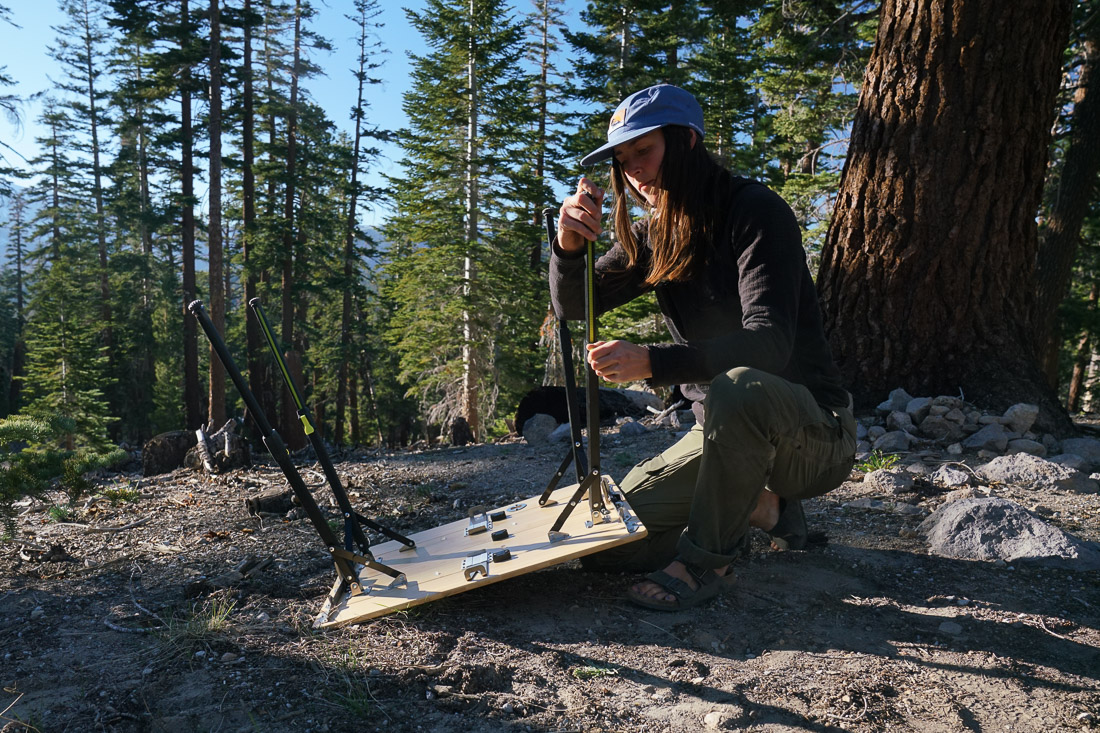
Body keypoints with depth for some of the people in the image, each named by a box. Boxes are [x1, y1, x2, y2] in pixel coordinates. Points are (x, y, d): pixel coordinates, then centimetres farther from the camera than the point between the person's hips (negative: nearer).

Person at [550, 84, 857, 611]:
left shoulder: (754, 210, -15)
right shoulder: (652, 235, 5)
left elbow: (768, 343, -28)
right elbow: (574, 305, 1)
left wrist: (651, 363, -42)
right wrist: (569, 245, -20)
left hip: (814, 433, -6)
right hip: (725, 430, 6)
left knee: (739, 388, -41)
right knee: (605, 544, -4)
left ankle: (704, 560, -18)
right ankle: (759, 506, 11)